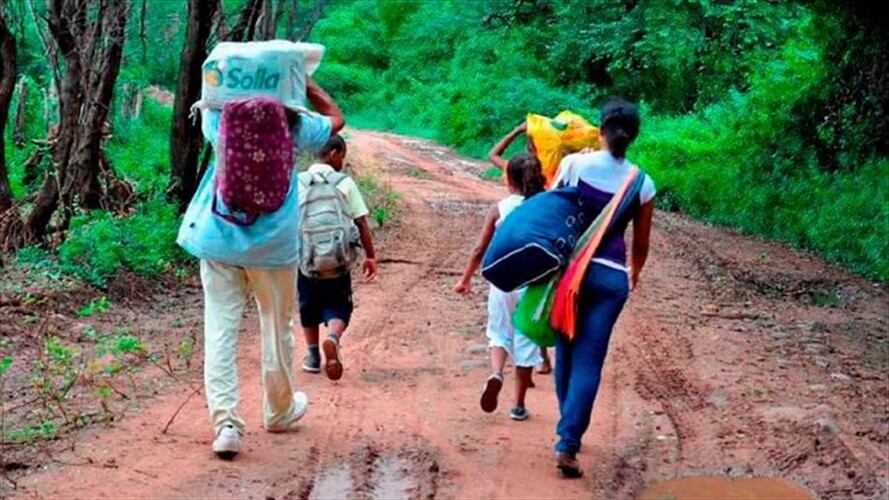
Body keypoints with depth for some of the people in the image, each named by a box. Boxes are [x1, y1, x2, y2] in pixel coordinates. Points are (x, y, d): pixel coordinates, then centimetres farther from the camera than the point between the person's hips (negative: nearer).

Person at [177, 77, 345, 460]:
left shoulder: (220, 119, 0)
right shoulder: (294, 124, -5)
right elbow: (335, 118, 15)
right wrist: (304, 82, 15)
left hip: (219, 238, 1)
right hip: (273, 242, -1)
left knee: (220, 328, 0)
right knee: (276, 327, 16)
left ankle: (226, 421, -12)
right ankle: (279, 411, 32)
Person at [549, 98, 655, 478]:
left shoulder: (573, 164, -3)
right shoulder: (642, 184, 0)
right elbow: (640, 243, 9)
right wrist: (634, 274, 28)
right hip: (610, 275, -1)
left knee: (566, 353, 17)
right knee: (588, 361, 0)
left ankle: (569, 431, 29)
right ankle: (567, 444, -9)